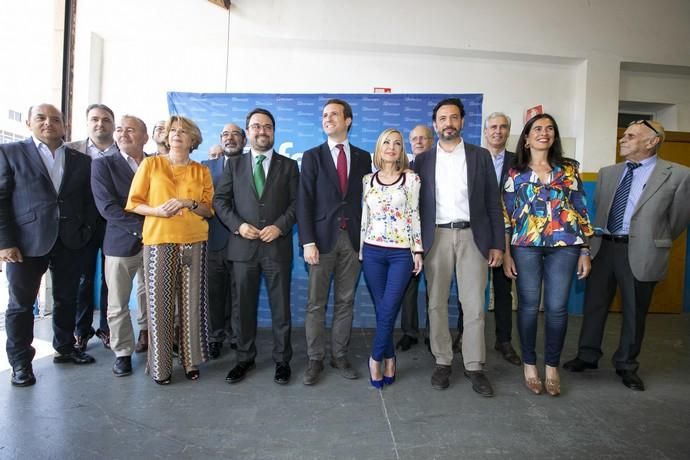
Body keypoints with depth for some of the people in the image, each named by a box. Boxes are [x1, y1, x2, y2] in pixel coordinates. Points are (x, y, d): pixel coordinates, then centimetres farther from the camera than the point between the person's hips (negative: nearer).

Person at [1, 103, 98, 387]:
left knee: (67, 299, 12)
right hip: (26, 242, -2)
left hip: (70, 242, 3)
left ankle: (64, 348, 30)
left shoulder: (81, 160, 10)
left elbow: (89, 201, 10)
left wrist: (86, 232, -3)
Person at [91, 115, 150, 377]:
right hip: (121, 243, -2)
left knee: (149, 295, 17)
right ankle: (122, 352, 20)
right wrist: (142, 227, -18)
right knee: (118, 304, 4)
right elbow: (107, 207, -12)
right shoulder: (103, 164, -2)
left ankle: (145, 332, 40)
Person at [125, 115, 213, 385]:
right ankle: (160, 365, 12)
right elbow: (133, 203, 6)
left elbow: (209, 209, 9)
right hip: (159, 240, -1)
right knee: (159, 302, -1)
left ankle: (191, 360, 14)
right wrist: (156, 210, -12)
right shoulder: (150, 164, 9)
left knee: (192, 301, 1)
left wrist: (189, 203, -10)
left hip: (194, 241, 1)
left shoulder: (201, 171, 12)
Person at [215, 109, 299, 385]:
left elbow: (297, 203, 1)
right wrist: (237, 225, -9)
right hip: (242, 246, 2)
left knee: (280, 307, 6)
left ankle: (282, 360, 20)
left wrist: (280, 226, -13)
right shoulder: (234, 164, 11)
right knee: (244, 306, 9)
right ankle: (245, 358, 25)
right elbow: (220, 200, 6)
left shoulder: (289, 165, 7)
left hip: (277, 246, -1)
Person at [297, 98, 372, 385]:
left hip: (352, 238, 2)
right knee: (316, 303, 3)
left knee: (345, 301, 9)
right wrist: (308, 242, -11)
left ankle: (339, 356, 22)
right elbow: (304, 202, -3)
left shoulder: (363, 157, 9)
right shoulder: (312, 156, 4)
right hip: (322, 237, -1)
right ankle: (315, 359, 16)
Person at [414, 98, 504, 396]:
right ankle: (442, 362, 20)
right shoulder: (422, 161, 8)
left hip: (472, 237, 0)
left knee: (474, 306, 2)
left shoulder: (480, 156, 7)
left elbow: (493, 202, 6)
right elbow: (418, 204, 7)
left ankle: (474, 366, 15)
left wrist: (497, 243, 0)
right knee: (436, 304, 6)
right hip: (436, 237, 1)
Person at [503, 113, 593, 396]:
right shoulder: (515, 173, 7)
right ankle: (529, 364, 18)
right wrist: (506, 254, -1)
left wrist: (585, 251, 4)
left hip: (564, 245, 1)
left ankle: (552, 366, 18)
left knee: (557, 307, 1)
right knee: (528, 306, 4)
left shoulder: (569, 170, 11)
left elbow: (581, 211, 10)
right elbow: (506, 215, 5)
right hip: (526, 245, -1)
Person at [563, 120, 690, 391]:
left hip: (640, 253, -3)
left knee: (634, 312, 10)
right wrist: (604, 237, 14)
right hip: (602, 247, 4)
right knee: (594, 304, 11)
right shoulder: (607, 173, 7)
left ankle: (626, 366, 29)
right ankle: (587, 356, 28)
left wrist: (653, 243, 10)